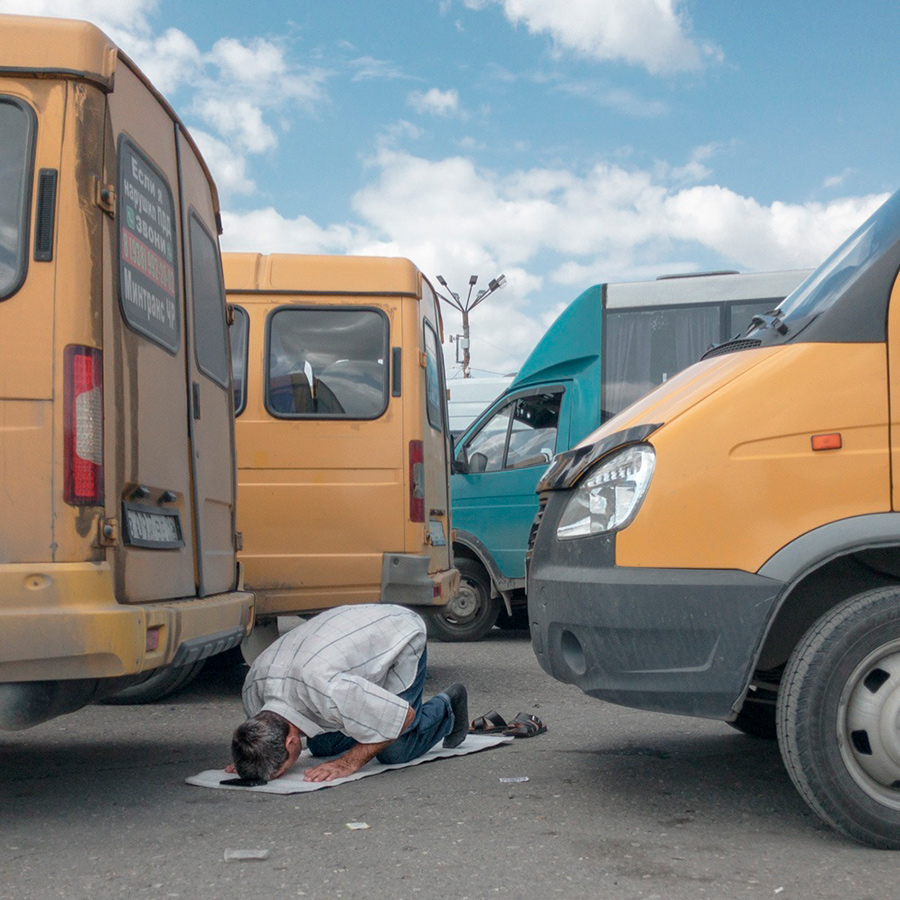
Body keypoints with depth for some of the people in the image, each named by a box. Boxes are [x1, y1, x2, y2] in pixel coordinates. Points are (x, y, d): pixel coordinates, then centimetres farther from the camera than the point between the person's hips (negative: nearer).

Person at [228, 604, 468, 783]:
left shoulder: (325, 687, -46)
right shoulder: (254, 686, -22)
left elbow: (404, 715, -31)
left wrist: (349, 763, -29)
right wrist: (248, 761, -15)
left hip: (403, 635, -7)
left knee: (394, 752, -12)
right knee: (322, 746, 4)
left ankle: (445, 707, 17)